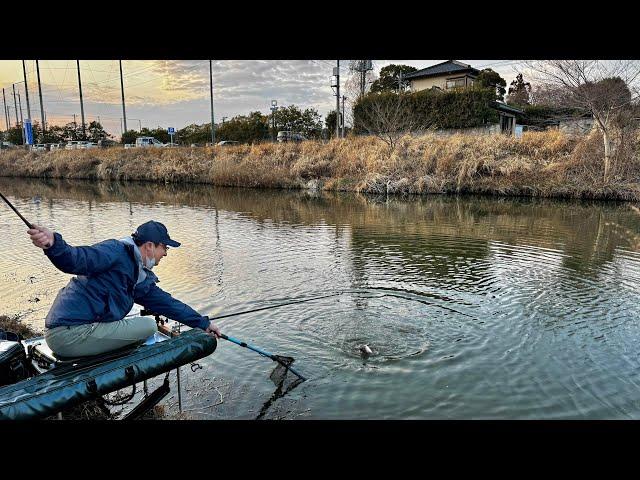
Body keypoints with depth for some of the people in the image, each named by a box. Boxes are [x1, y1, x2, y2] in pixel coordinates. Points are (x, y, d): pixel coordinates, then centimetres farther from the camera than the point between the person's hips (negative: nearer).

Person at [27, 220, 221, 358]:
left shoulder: (143, 279, 17)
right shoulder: (116, 251, -8)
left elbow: (167, 303, 20)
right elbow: (76, 260, -23)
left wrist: (204, 324, 22)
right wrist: (53, 243, -46)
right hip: (69, 333, -9)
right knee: (148, 326, -10)